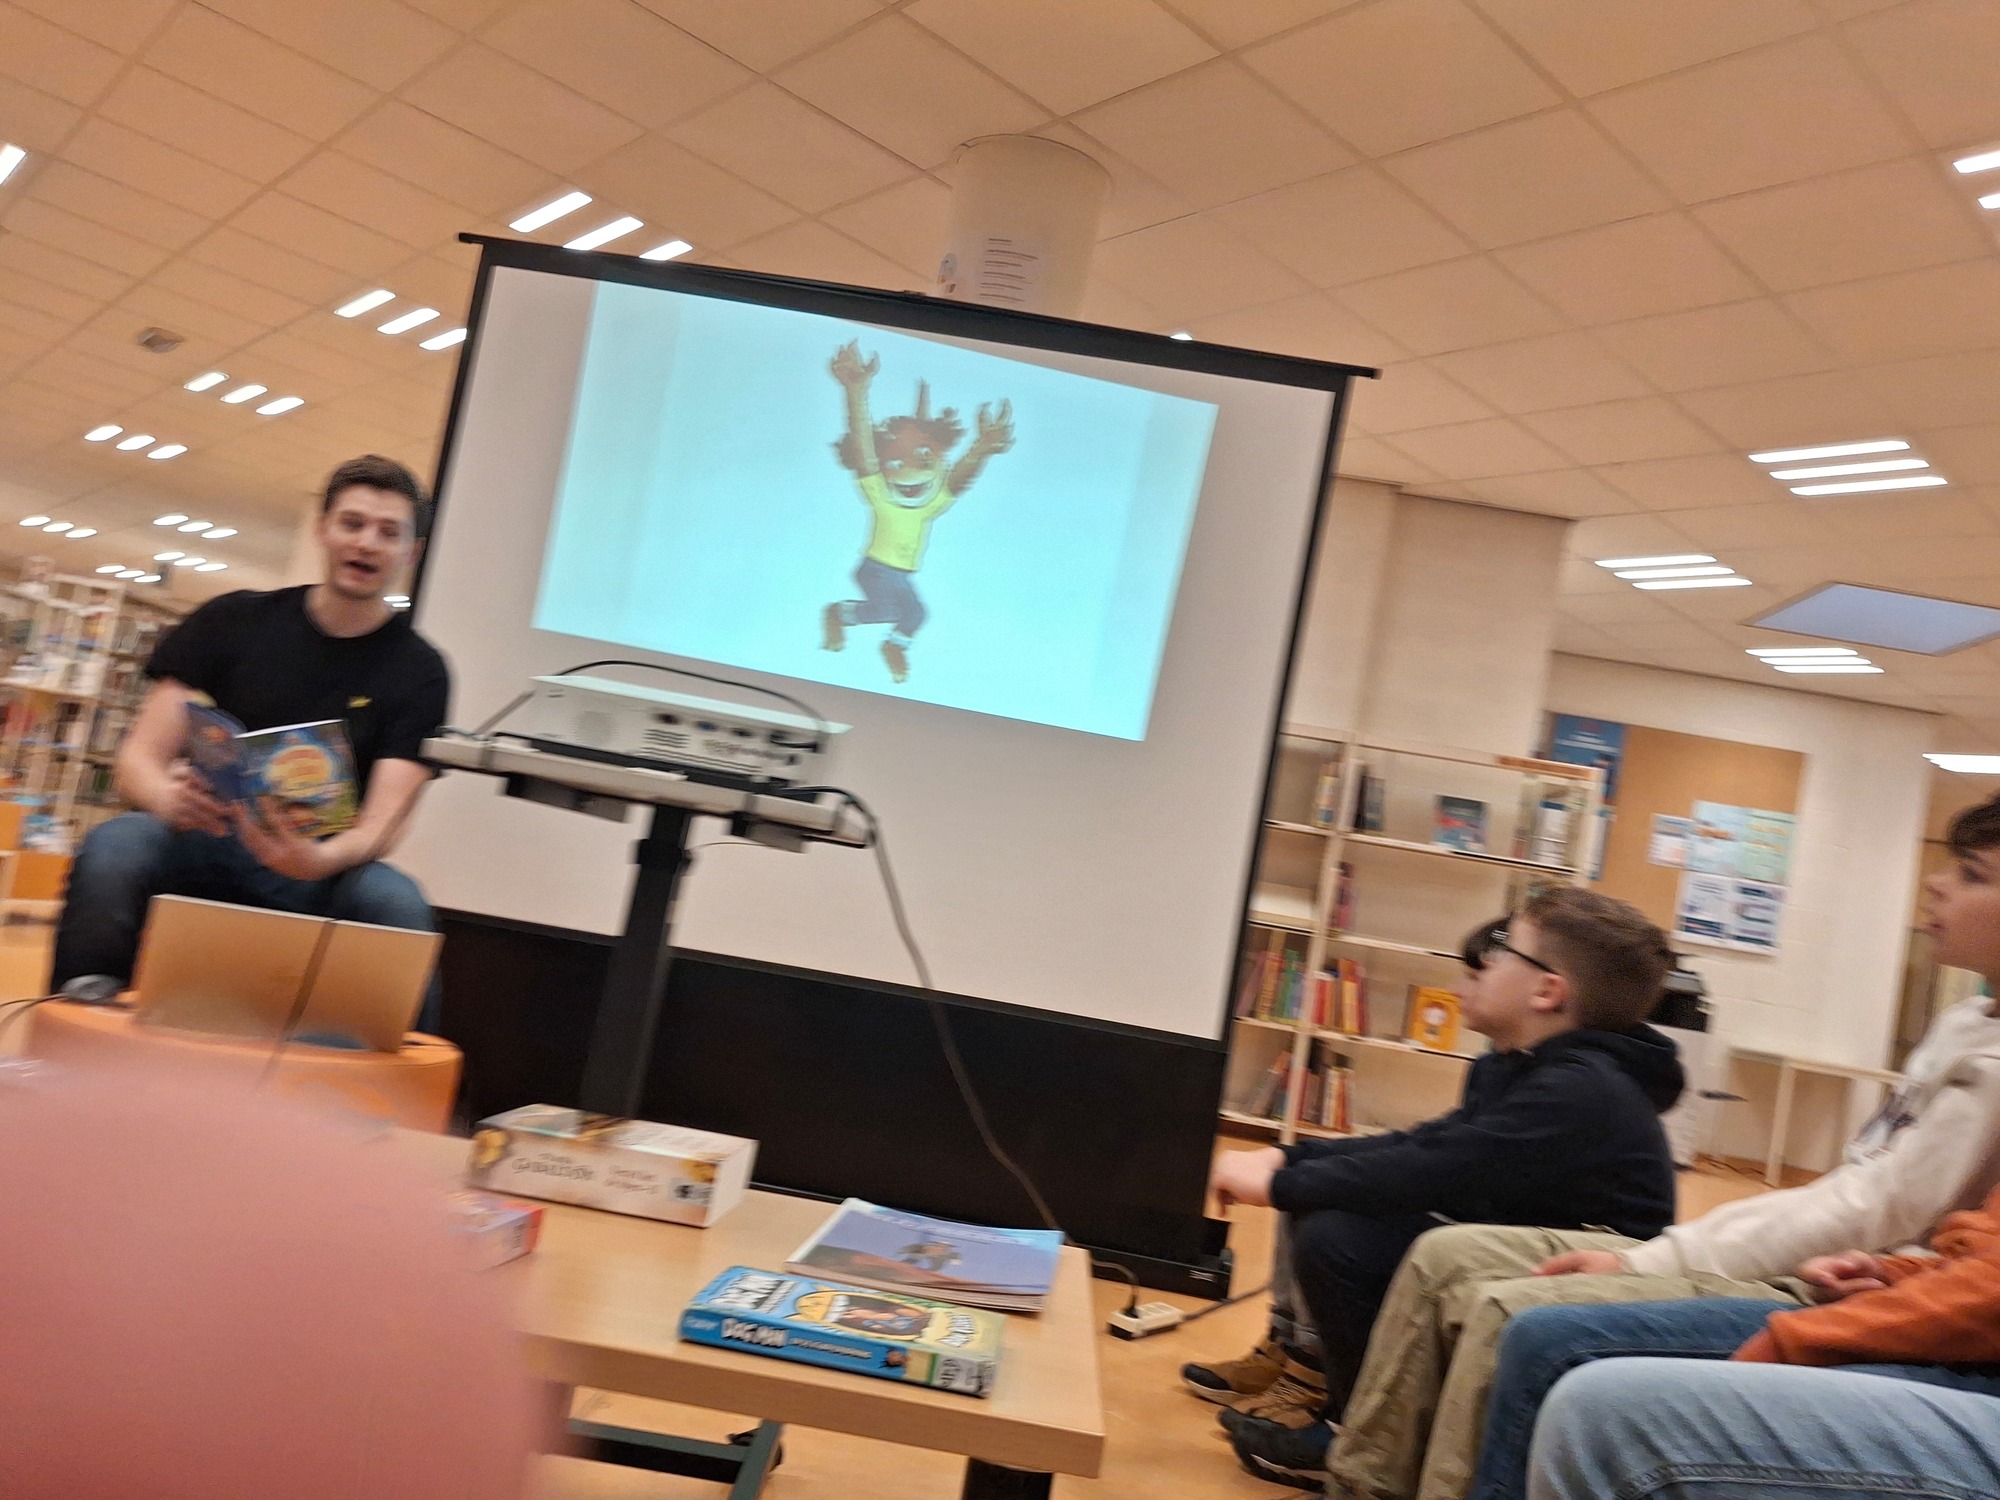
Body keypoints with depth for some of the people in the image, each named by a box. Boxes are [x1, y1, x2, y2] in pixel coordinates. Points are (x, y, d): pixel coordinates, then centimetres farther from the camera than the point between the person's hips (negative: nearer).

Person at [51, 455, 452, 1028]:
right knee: (114, 848, -30)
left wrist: (320, 859, -35)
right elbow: (138, 757, 1)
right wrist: (169, 797, -25)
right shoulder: (233, 621, 5)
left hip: (315, 869, -1)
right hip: (203, 845, 2)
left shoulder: (419, 670, 0)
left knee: (396, 902, -33)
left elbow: (384, 820, -10)